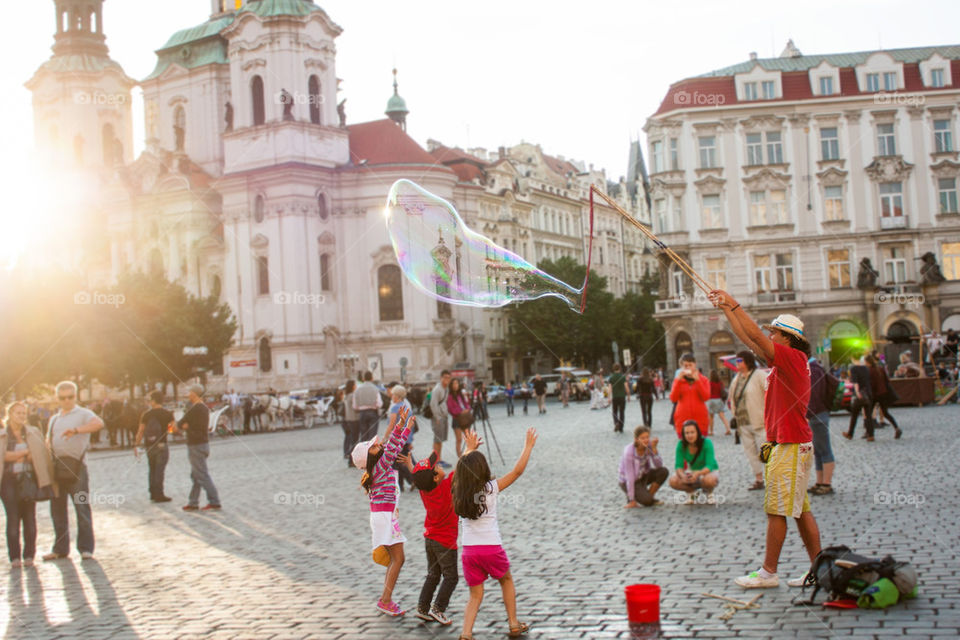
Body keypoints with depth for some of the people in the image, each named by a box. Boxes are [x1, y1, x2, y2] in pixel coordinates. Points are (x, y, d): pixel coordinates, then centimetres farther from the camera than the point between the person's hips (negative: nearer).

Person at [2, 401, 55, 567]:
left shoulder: (34, 433, 12)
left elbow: (43, 453, 5)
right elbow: (5, 455, -4)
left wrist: (16, 456, -4)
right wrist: (26, 452, -7)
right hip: (9, 479, -1)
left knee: (29, 517, -2)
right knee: (13, 518, -5)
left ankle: (29, 555, 4)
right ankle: (15, 557, 0)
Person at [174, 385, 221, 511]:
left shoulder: (193, 409, -17)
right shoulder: (205, 408, 11)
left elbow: (180, 424, -7)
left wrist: (179, 427, 14)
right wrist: (186, 426, -4)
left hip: (196, 446, -9)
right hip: (204, 443, 9)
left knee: (202, 476, -5)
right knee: (195, 476, 14)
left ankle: (215, 502, -5)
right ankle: (193, 503, 19)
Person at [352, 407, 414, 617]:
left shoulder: (383, 466, 11)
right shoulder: (380, 467, -13)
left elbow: (395, 446, 22)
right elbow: (391, 447, -27)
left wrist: (407, 427, 26)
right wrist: (400, 424, -34)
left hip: (386, 515, 9)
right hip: (384, 515, -9)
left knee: (394, 559, 10)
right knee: (397, 558, -10)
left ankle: (386, 599, 13)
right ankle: (385, 600, -8)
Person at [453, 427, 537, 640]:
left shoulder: (459, 492, 3)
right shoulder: (491, 488, -10)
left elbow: (462, 469, 24)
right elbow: (517, 471, -6)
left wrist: (470, 449, 37)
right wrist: (528, 446, 4)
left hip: (468, 549, 3)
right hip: (491, 548, -3)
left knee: (476, 595, 12)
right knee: (506, 581, 24)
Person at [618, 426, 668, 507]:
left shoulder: (649, 445, -15)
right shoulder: (629, 452, -28)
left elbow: (658, 465, -17)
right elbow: (629, 477, -26)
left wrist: (654, 448, -30)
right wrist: (632, 500, -25)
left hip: (643, 475, 6)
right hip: (628, 481, -6)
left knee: (663, 471, -18)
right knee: (647, 501, -26)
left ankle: (650, 496, 0)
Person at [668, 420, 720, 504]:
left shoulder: (707, 443, -25)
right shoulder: (681, 445, -16)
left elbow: (710, 466, -30)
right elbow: (678, 466, -18)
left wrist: (698, 473, -50)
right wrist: (683, 475, -41)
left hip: (710, 471, -3)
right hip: (693, 471, 3)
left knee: (708, 480, -40)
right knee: (673, 481, -27)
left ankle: (709, 493, -2)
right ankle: (691, 491, 6)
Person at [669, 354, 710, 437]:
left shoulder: (703, 379, 8)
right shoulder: (678, 380, 9)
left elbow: (706, 397, -8)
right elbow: (673, 399, -3)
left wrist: (697, 380, -12)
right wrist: (678, 380, -10)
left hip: (700, 419, 0)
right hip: (682, 420, 0)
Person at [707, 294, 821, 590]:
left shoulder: (793, 357, -13)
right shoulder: (784, 361, 14)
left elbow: (754, 335, -19)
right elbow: (748, 338, 18)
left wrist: (734, 304, -12)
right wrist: (726, 308, 17)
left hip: (790, 447, -10)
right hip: (789, 445, 10)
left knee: (776, 510, -5)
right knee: (800, 509, 11)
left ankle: (768, 572, 0)